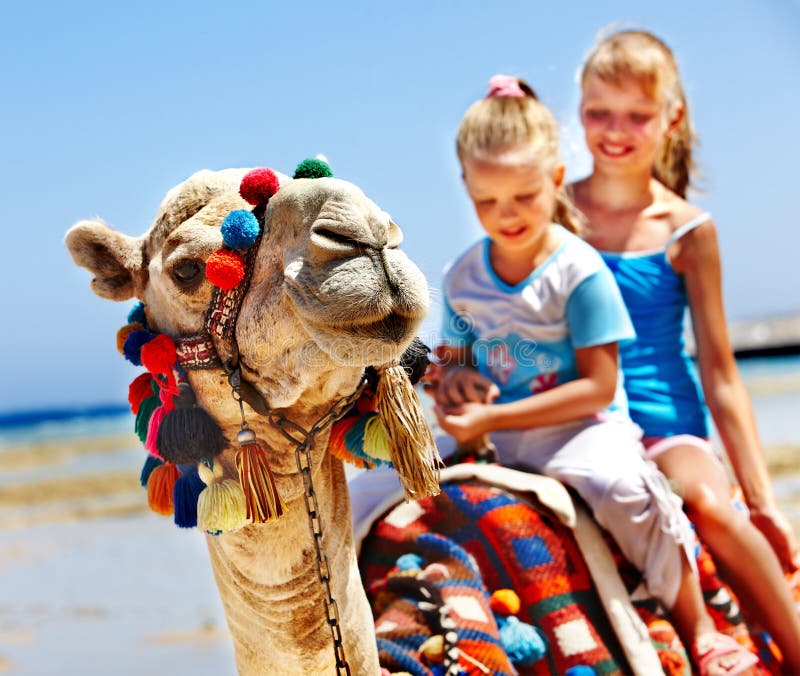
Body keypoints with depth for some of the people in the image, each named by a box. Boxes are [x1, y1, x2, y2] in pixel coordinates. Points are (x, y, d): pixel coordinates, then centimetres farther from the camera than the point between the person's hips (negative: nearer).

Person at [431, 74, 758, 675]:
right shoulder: (462, 276, 4)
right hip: (492, 439, 6)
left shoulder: (580, 271, -13)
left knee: (622, 484, -35)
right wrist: (454, 380, -9)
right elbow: (452, 358, 18)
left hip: (580, 430, -6)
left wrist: (493, 418, -19)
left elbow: (597, 388, -16)